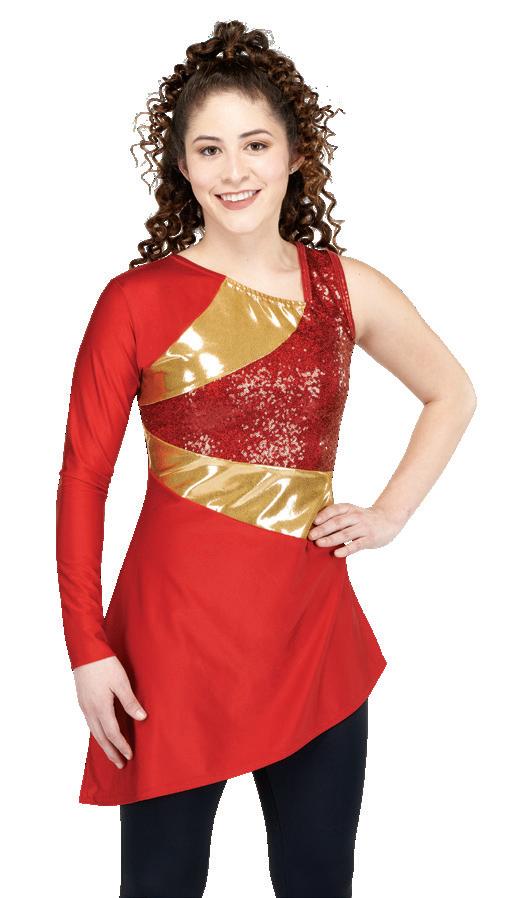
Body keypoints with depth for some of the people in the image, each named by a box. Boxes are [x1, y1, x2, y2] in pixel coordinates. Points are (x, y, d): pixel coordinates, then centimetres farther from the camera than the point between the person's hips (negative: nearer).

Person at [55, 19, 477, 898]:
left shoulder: (345, 288, 5)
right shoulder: (137, 300, -5)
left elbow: (452, 395, 20)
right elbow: (82, 480, -3)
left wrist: (391, 513, 9)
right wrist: (87, 650, -6)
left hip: (313, 629, 3)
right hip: (176, 628, -3)